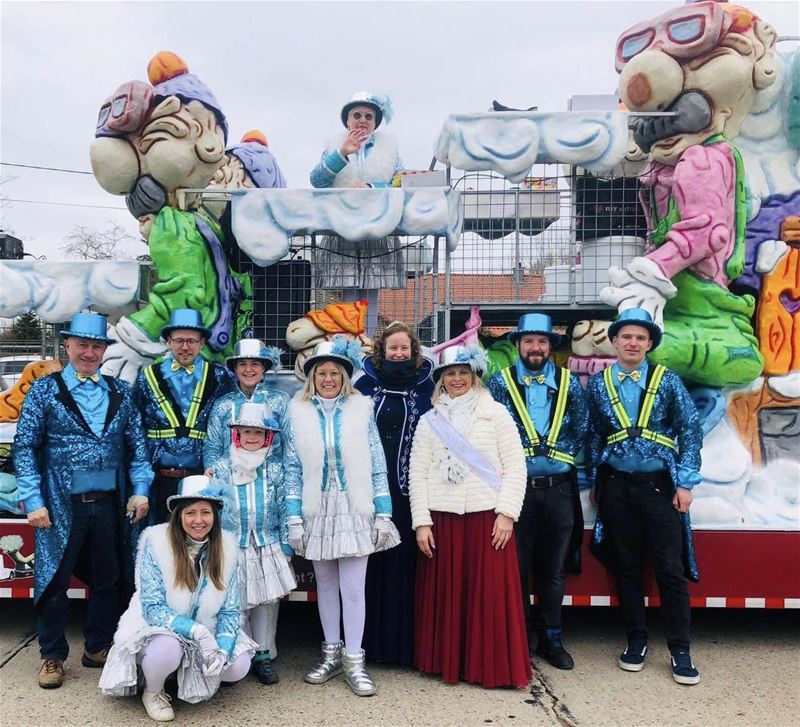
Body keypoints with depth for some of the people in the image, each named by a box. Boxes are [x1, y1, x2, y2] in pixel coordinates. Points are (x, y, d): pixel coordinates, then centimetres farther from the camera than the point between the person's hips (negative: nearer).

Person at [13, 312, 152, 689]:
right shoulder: (45, 389, -1)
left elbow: (136, 444, 7)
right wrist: (33, 501, -9)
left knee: (107, 579, 13)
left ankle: (98, 648, 31)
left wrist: (140, 490, -1)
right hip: (61, 506, -3)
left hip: (109, 504, 3)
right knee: (54, 581, 8)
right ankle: (52, 656, 26)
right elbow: (24, 447, -3)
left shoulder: (120, 392, 7)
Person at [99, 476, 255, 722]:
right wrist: (196, 630, -31)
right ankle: (152, 692, 0)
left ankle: (188, 671, 15)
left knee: (238, 667, -18)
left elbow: (230, 611, -5)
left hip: (206, 634, 4)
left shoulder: (226, 546, -9)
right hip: (156, 629, -4)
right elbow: (153, 609, -19)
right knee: (168, 649, -35)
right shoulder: (155, 541, -18)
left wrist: (223, 647, -23)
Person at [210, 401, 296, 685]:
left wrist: (285, 549, 1)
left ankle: (263, 655, 23)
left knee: (268, 603, 8)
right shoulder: (221, 469, 0)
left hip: (268, 549, 1)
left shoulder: (275, 469, 1)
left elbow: (284, 509, 3)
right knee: (236, 605, 3)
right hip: (232, 550, -1)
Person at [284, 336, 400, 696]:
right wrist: (294, 518, -2)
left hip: (354, 511, -2)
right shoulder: (298, 412, 3)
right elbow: (293, 468, 3)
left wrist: (383, 514, -3)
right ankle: (331, 653, 28)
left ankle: (353, 660, 12)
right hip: (317, 512, 2)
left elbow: (377, 465, 1)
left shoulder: (361, 409, 0)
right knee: (325, 584, 13)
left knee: (353, 588, -1)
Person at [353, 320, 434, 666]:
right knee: (373, 558, 3)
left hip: (409, 485, 0)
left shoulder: (425, 385, 6)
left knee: (406, 557, 2)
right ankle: (372, 637, 15)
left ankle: (405, 639, 14)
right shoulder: (366, 383, 6)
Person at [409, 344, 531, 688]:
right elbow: (418, 473, 7)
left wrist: (506, 513, -8)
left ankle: (492, 667, 15)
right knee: (445, 595, 5)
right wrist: (421, 522, -1)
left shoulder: (496, 413, 5)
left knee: (491, 594, 0)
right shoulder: (429, 421, 11)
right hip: (442, 519, 2)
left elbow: (515, 466, 0)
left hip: (487, 517, -1)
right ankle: (448, 663, 20)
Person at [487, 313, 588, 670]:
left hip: (559, 489, 2)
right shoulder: (500, 383, 1)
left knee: (553, 569, 12)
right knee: (516, 568, 5)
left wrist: (557, 454, 1)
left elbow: (581, 430, 8)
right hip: (516, 487, -2)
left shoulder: (569, 383, 7)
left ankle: (551, 638, 26)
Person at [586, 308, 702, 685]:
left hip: (659, 485, -1)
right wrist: (594, 481, 7)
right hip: (616, 486, 2)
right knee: (626, 568, 10)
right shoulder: (597, 384, 4)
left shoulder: (667, 381, 0)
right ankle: (636, 640, 25)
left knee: (670, 570, 1)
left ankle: (680, 650, 15)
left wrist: (685, 483, -6)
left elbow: (691, 430, -1)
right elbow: (593, 435, 9)